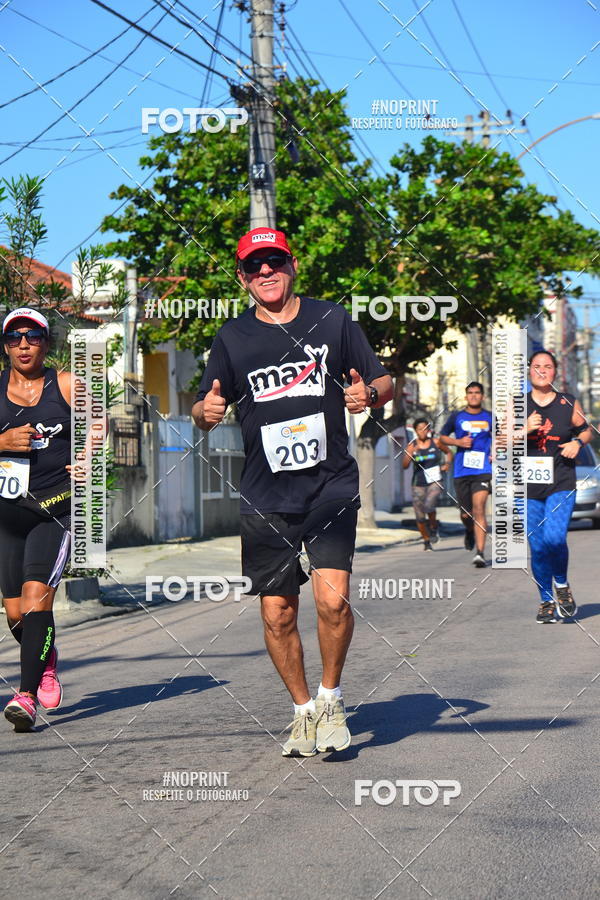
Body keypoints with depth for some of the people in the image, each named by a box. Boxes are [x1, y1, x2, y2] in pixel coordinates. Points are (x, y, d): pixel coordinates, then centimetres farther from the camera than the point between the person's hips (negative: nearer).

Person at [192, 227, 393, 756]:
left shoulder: (332, 319, 5)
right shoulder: (232, 338, 7)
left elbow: (384, 384, 10)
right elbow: (203, 413, 11)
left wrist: (369, 394, -13)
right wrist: (207, 411, -13)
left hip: (332, 484, -1)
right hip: (265, 497, 2)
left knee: (333, 598, -17)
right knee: (277, 614, 3)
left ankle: (331, 698, 8)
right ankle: (304, 711, 25)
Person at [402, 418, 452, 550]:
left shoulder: (436, 442, 0)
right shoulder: (412, 446, -1)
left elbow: (448, 452, 18)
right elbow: (404, 465, -10)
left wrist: (448, 463, -1)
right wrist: (411, 453, -26)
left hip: (435, 482, -2)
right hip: (418, 484, 2)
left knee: (429, 505, -27)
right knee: (420, 517, 3)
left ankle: (434, 528, 1)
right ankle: (426, 541, 23)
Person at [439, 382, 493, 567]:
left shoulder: (490, 418, 9)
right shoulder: (457, 417, 7)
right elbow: (442, 437, 14)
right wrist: (458, 442, -5)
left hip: (483, 470, -2)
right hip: (461, 471, 2)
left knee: (479, 509, -16)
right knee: (465, 513, 8)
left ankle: (480, 553, -19)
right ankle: (469, 532, 45)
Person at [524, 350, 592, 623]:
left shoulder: (569, 404, 5)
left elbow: (586, 430, 20)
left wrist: (577, 442, -1)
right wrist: (526, 429, -12)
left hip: (561, 484, -1)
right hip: (528, 485, 2)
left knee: (554, 537, -19)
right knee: (537, 547, 3)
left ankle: (562, 585, 8)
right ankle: (546, 601, 18)